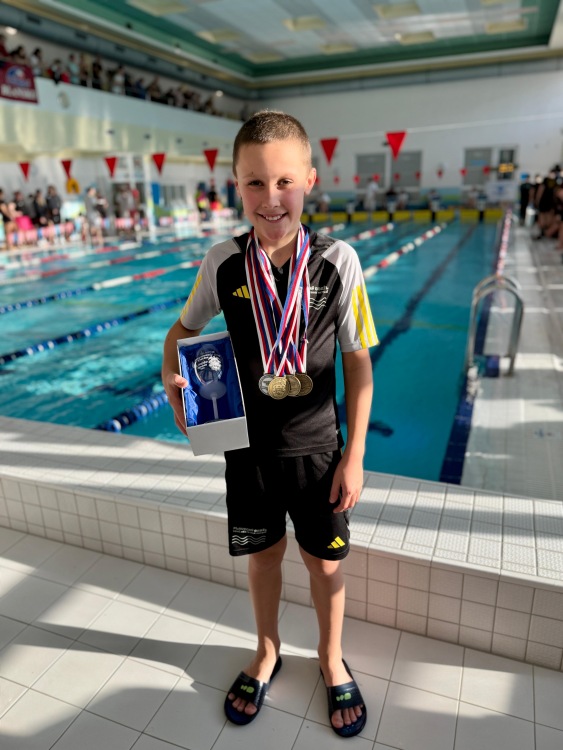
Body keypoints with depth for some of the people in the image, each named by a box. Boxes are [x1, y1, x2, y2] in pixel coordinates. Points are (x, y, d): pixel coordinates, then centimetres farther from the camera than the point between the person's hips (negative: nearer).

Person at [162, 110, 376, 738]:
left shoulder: (338, 261, -14)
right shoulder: (222, 263, -10)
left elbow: (358, 364, -8)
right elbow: (183, 329, 7)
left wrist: (354, 457, -8)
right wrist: (172, 377, -15)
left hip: (318, 448, -1)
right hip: (248, 446, 2)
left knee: (324, 563, 16)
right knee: (262, 555, 20)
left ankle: (331, 659, 47)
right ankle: (267, 652, 50)